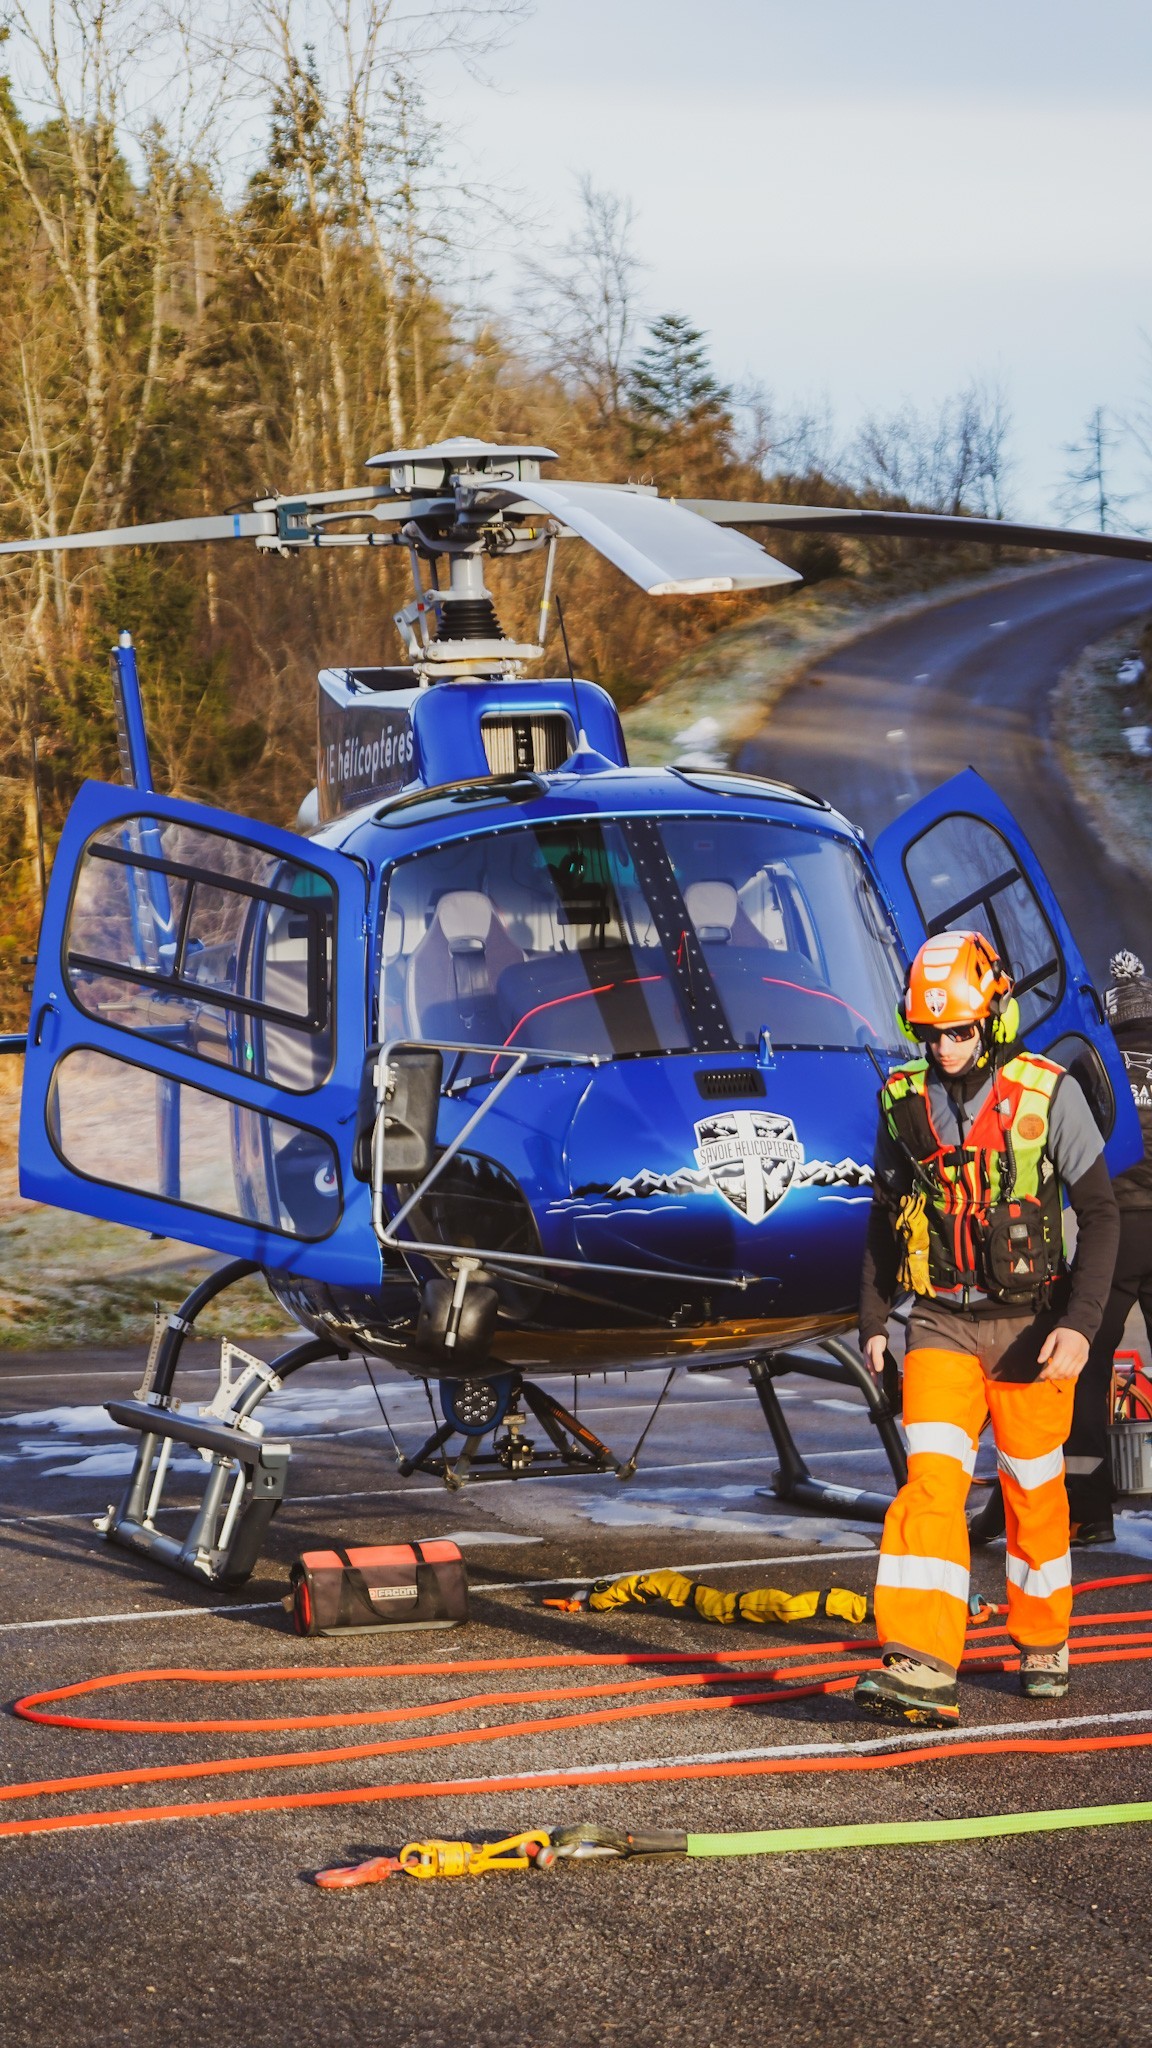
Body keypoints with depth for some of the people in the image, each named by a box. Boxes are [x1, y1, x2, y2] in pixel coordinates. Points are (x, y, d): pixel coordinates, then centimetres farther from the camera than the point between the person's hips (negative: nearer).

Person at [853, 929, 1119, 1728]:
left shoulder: (1048, 1094, -11)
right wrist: (873, 1322, 7)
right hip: (942, 1326, 2)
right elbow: (888, 1217, 12)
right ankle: (922, 1671, -21)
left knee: (1034, 1491, 9)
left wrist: (1081, 1323, -17)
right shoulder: (905, 1101, 0)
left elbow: (1100, 1214, -8)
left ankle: (1044, 1643, 32)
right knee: (931, 1482, -13)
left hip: (1029, 1324, -2)